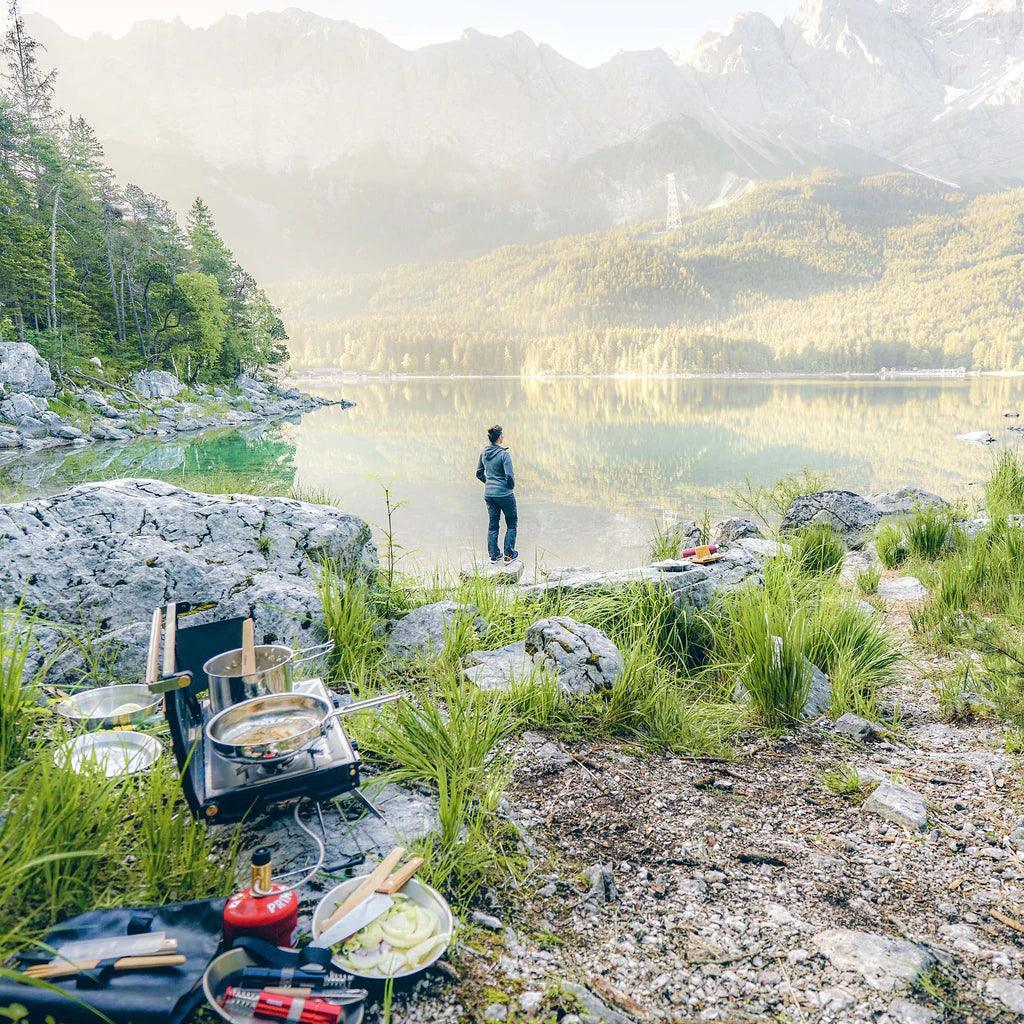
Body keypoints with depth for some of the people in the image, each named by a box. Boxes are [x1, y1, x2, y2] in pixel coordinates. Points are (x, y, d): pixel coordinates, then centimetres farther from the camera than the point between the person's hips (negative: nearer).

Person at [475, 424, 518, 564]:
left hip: (489, 494, 6)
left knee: (492, 524, 14)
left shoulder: (484, 453, 2)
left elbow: (479, 473, 11)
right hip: (504, 494, -6)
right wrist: (512, 486, -2)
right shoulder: (504, 454, -18)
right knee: (512, 522, 11)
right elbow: (510, 476, -21)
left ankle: (494, 555, 17)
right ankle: (509, 555, 10)